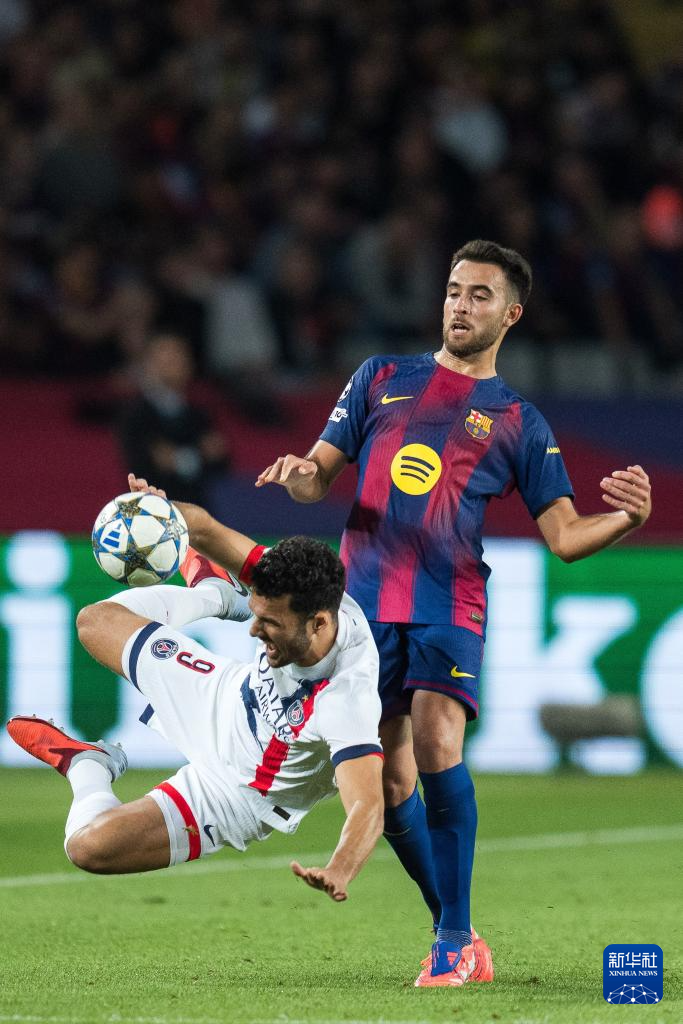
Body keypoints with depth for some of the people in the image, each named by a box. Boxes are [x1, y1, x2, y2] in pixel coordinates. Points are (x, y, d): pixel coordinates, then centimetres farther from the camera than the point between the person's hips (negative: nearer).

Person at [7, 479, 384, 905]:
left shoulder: (346, 702, -45)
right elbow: (207, 531, -14)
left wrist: (339, 874, -70)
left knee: (89, 846, -24)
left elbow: (368, 809, -52)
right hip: (224, 694, 6)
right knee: (96, 621, 18)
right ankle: (216, 594, 47)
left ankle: (88, 769, 13)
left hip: (239, 792, -6)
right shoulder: (298, 597, -26)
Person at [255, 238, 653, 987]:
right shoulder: (381, 379, 16)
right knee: (389, 784, 0)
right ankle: (453, 928, 16)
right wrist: (299, 475, -10)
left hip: (450, 607, -3)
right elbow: (323, 473, 14)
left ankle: (454, 938, -17)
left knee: (437, 741, -24)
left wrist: (627, 517, -14)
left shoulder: (519, 422, 11)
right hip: (366, 602, 3)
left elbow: (564, 535, 6)